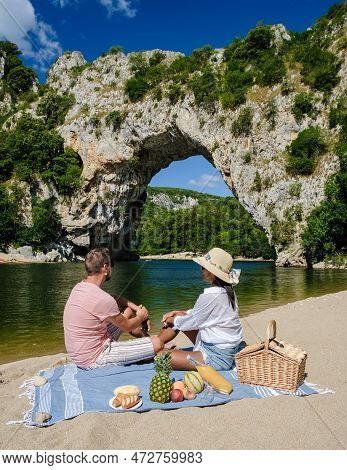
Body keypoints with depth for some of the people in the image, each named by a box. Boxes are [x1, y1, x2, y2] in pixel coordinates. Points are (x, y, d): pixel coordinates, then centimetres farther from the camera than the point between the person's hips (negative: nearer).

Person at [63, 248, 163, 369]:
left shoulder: (79, 287, -1)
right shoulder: (102, 299, -29)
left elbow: (117, 300, 14)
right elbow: (127, 327, -11)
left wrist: (137, 308, 3)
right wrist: (141, 316, 8)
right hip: (93, 360, -9)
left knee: (128, 310, 16)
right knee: (157, 343, -12)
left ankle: (145, 338, 34)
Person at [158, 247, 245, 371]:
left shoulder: (210, 296, -26)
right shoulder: (228, 291, 0)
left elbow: (190, 323, -11)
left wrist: (171, 320, 7)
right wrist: (179, 313, 9)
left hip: (217, 357, -10)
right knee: (178, 319, 15)